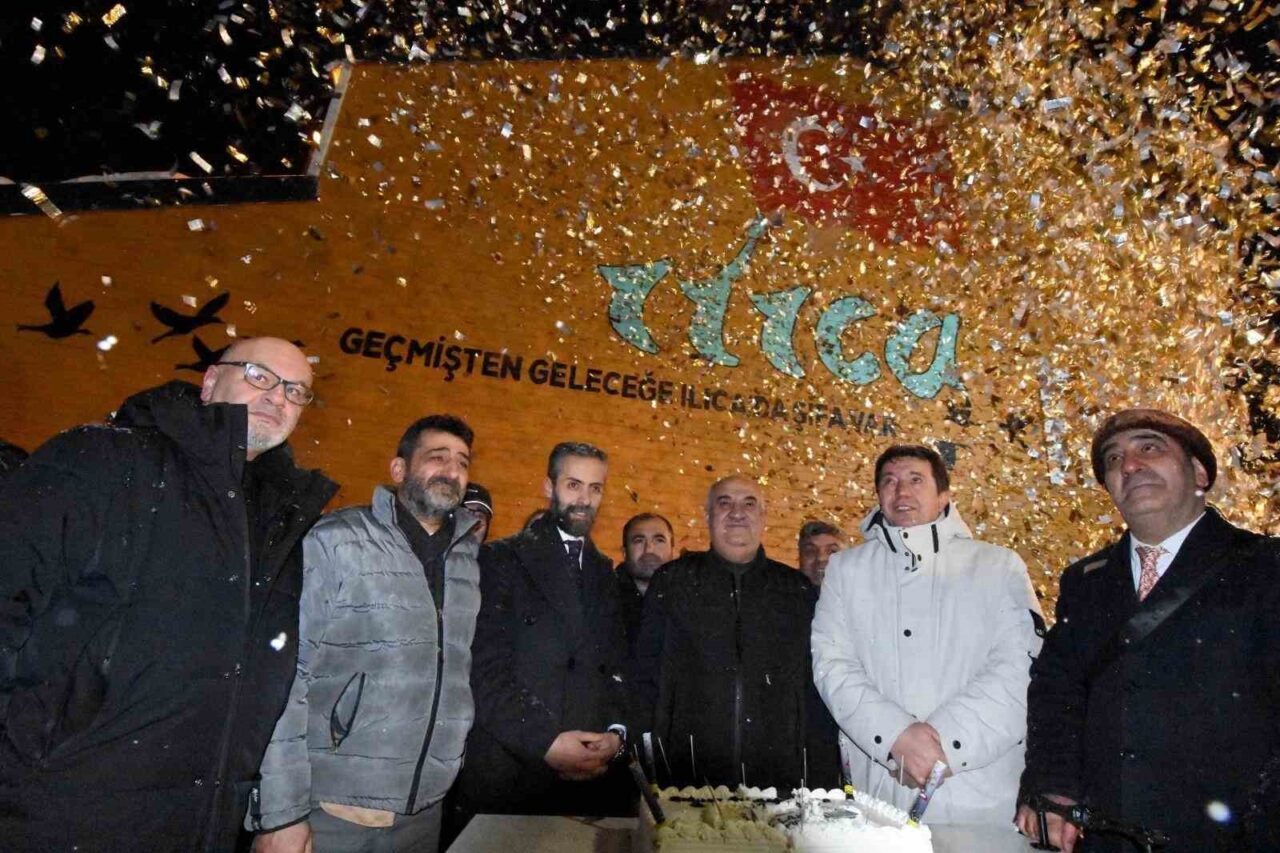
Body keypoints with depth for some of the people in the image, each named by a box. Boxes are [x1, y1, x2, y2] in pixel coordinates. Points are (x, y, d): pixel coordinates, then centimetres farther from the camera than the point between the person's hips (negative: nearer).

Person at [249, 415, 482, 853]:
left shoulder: (473, 562, 6)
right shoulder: (335, 541, -7)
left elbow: (472, 677, 10)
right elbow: (286, 677, -10)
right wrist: (279, 812, -12)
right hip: (329, 811, -4)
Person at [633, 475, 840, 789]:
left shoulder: (799, 590, 9)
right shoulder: (671, 582, 6)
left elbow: (818, 692, 9)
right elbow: (646, 676, 5)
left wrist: (822, 782, 4)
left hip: (782, 779, 1)